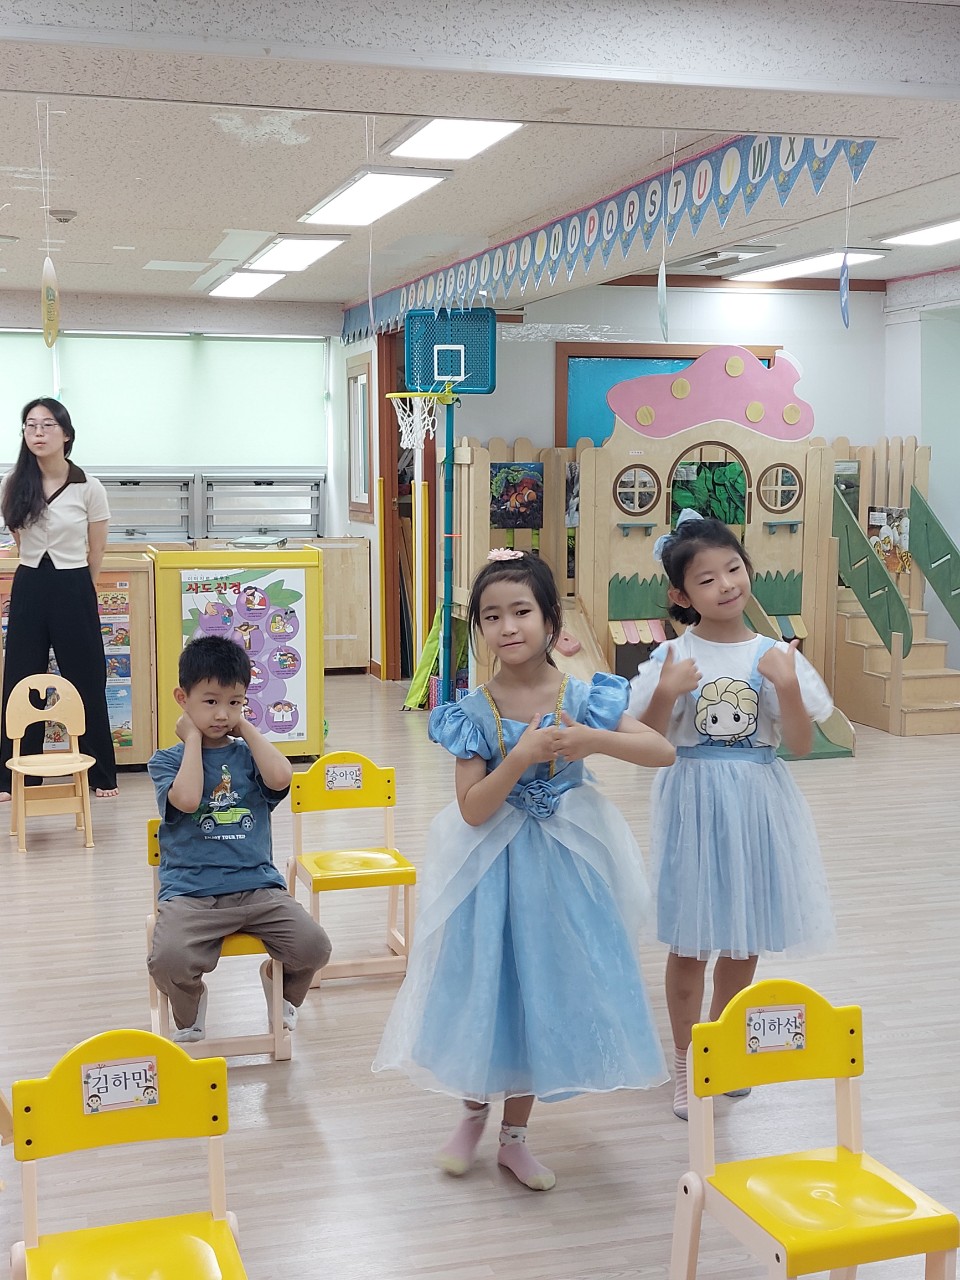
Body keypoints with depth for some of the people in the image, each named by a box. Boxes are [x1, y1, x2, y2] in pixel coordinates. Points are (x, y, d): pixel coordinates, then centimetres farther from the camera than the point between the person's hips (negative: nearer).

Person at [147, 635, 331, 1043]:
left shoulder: (247, 754, 11)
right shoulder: (167, 760, 6)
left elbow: (280, 777, -13)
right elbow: (187, 798, -17)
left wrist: (246, 728, -1)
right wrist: (193, 738, -4)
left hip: (257, 885, 2)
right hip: (191, 893, -2)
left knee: (314, 948, -19)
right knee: (168, 961, -31)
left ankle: (278, 980, 19)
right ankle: (190, 1006, 8)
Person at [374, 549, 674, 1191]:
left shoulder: (582, 698, -9)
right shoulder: (474, 712, -11)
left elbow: (664, 751, -13)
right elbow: (472, 809, -15)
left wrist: (591, 739, -26)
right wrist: (521, 757, -28)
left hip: (563, 866, 1)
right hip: (493, 866, -1)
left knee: (546, 988, 10)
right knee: (485, 985, 8)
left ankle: (515, 1135, 29)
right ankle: (474, 1112, 37)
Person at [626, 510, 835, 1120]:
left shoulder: (776, 655, -2)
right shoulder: (672, 658, -6)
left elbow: (802, 745, -4)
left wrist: (787, 686, -18)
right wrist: (666, 694, -21)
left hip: (758, 803, 2)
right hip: (694, 801, -2)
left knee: (747, 938, 14)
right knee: (690, 943, 6)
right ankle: (685, 1065, 24)